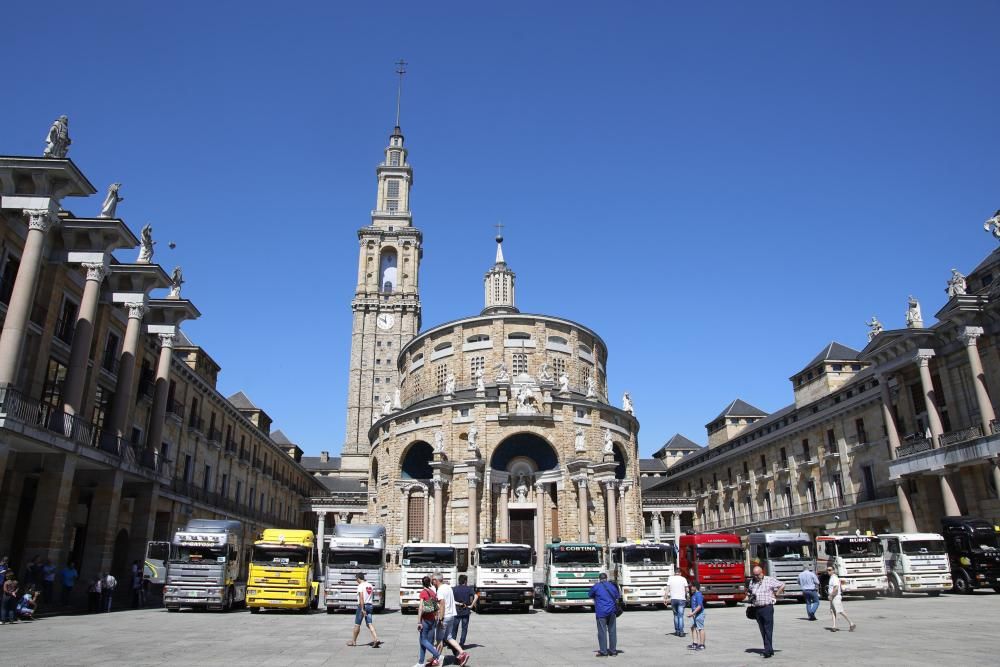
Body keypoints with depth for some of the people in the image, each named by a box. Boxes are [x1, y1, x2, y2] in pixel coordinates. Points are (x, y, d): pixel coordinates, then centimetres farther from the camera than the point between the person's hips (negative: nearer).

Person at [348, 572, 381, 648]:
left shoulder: (360, 586, -11)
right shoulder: (370, 585, 12)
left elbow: (361, 598, -20)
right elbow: (373, 596, 17)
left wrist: (362, 609, -23)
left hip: (363, 605, -7)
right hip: (370, 605, 7)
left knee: (357, 624, 8)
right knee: (369, 623, 0)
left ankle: (353, 641, 20)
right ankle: (376, 639, -17)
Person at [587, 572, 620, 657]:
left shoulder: (596, 586, -4)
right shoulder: (612, 586, 8)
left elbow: (590, 595, 10)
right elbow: (618, 597, 22)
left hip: (601, 612, -4)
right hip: (612, 612, 4)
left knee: (602, 632, 0)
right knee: (612, 631, 9)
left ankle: (603, 652, 1)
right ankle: (613, 651, 14)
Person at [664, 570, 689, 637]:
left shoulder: (670, 578, 4)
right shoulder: (683, 579, 2)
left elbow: (667, 589, -1)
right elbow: (687, 590, 2)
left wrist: (665, 598, -2)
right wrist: (687, 598, 19)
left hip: (673, 599, 2)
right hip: (681, 599, -2)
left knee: (676, 615, 15)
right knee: (681, 616, 0)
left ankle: (677, 631, 16)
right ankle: (681, 632, -6)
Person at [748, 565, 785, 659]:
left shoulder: (770, 580, -3)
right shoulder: (752, 583, 13)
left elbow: (782, 585, 0)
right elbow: (751, 592, 27)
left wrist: (776, 595, -2)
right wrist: (751, 598, 6)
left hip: (767, 608, -6)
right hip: (757, 608, 6)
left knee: (768, 630, -8)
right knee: (763, 631, 8)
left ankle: (768, 651, -10)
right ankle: (769, 650, 16)